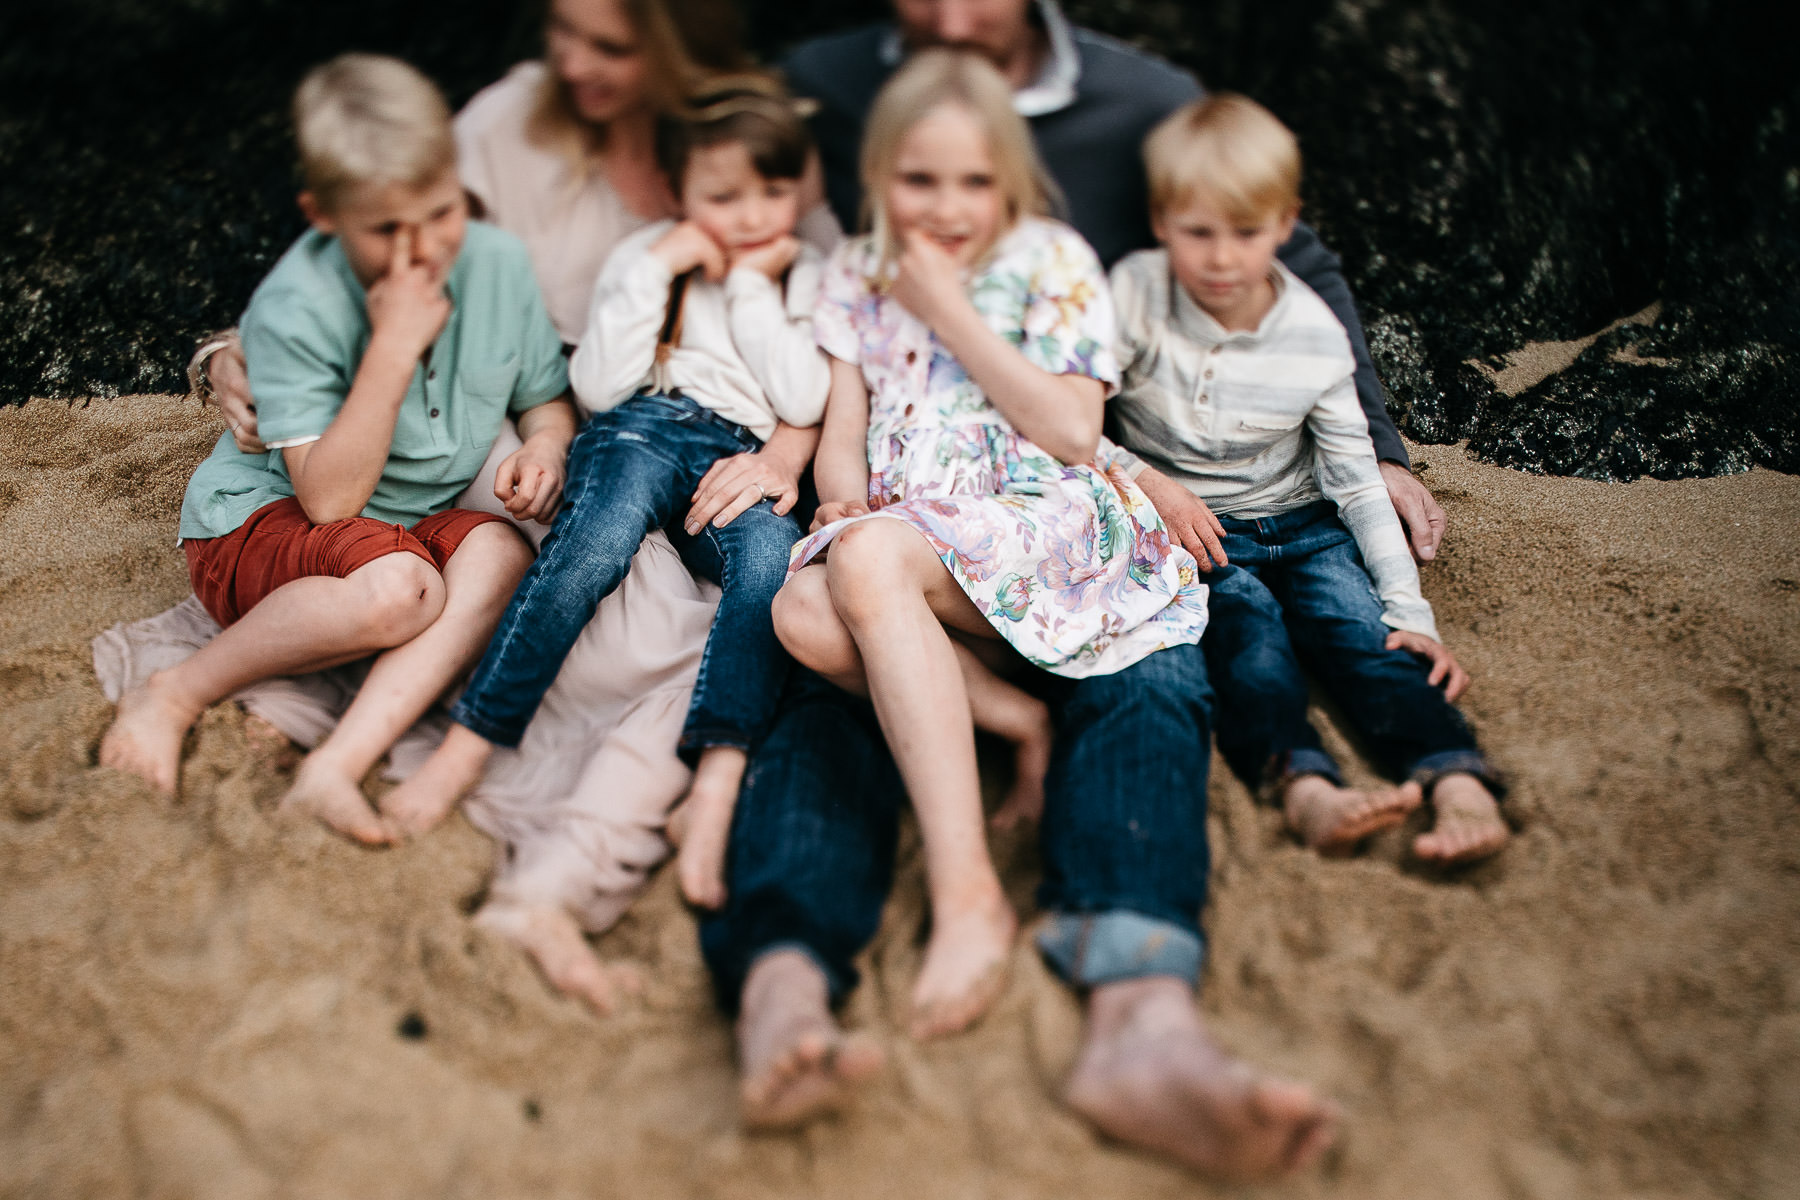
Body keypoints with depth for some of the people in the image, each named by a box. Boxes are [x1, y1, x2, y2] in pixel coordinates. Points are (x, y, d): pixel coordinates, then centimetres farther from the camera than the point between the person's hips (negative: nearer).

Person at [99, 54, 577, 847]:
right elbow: (328, 498, -26)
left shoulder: (499, 265, -8)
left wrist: (544, 447, -17)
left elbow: (546, 398, 8)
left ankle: (335, 767, -32)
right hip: (263, 523, -5)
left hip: (415, 525, 5)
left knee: (501, 553, -28)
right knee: (396, 587, -36)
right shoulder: (296, 309, -23)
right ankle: (176, 695, -13)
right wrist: (394, 347, -32)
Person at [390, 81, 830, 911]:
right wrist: (655, 272, 3)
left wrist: (752, 290, 5)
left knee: (773, 557, -36)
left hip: (742, 458, 0)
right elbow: (597, 387, 6)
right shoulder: (647, 256, 20)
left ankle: (716, 785, -47)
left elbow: (803, 405, 4)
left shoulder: (808, 278, 21)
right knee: (595, 541, -35)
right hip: (642, 429, 0)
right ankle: (465, 751, -36)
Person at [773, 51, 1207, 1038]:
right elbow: (843, 435, 13)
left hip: (1045, 520, -4)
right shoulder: (856, 276, 19)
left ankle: (967, 892, -42)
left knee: (872, 563, -37)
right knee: (802, 612, -30)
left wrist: (953, 315, -5)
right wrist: (847, 512, -11)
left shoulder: (1052, 261, 7)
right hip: (906, 531, 4)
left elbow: (1074, 433, -5)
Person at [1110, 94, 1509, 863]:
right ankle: (1301, 787, -56)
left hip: (1299, 524, 2)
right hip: (1192, 535, -2)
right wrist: (1149, 484, -20)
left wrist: (1410, 611, -10)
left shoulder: (1314, 334, -5)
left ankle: (1457, 784, -45)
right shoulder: (1133, 294, -8)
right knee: (1246, 621, -31)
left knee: (1364, 623, -24)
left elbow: (1357, 481, -3)